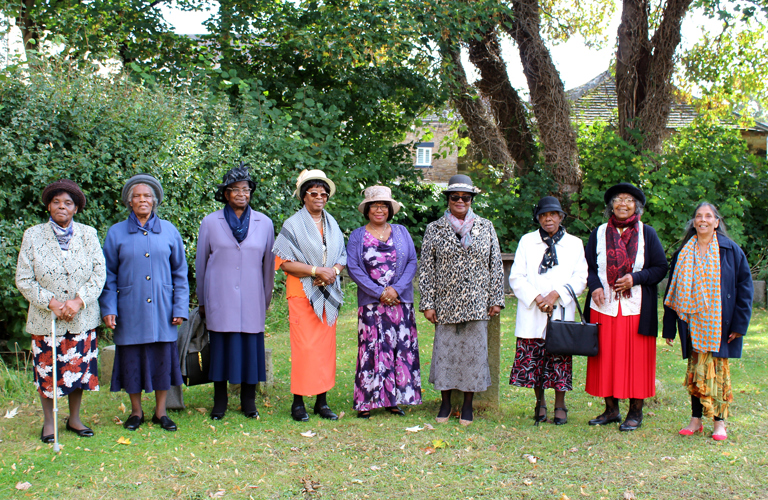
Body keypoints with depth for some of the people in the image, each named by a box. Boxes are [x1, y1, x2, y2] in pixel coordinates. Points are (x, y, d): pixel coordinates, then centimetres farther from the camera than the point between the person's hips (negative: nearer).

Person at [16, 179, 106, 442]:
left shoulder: (88, 234, 2)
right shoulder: (33, 235, -1)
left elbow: (99, 273, -2)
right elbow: (24, 279, -3)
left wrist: (79, 301, -15)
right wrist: (51, 302, -14)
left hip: (82, 319, 1)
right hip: (45, 320, -1)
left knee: (80, 369, 9)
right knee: (47, 372, 6)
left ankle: (74, 418, 26)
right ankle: (49, 422, 23)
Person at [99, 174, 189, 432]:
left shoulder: (169, 231, 6)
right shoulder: (116, 233, 4)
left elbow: (180, 272, 8)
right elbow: (109, 276, 5)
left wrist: (180, 308, 2)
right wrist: (108, 309, -3)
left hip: (162, 311, 1)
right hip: (130, 311, 0)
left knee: (163, 360, 5)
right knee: (132, 361, 5)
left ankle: (160, 411, 19)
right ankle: (136, 412, 21)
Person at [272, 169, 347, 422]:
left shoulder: (332, 225, 14)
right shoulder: (293, 225, -2)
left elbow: (342, 257, 14)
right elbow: (285, 262, -9)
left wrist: (333, 271, -8)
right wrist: (316, 271, -17)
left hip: (328, 294, 5)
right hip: (302, 293, -5)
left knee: (326, 346, 5)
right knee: (304, 348, -8)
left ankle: (322, 401, 12)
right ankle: (298, 402, 1)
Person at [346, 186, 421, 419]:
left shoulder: (401, 232, 11)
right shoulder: (357, 236, 6)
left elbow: (412, 262, 4)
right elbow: (353, 268, -3)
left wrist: (396, 289, -10)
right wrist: (379, 293, -11)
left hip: (401, 301, 2)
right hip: (371, 303, -2)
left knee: (401, 349, 0)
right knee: (372, 349, -5)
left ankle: (394, 399, 8)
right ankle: (367, 401, 1)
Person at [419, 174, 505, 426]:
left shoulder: (486, 227, 8)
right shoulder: (434, 229, 5)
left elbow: (496, 266, 8)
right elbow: (426, 268, 3)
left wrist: (496, 299, 2)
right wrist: (427, 303, -3)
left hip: (477, 304, 1)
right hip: (446, 303, 0)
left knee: (474, 350, 2)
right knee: (445, 349, 2)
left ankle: (468, 404, 16)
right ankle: (445, 402, 18)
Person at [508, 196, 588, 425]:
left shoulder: (575, 244, 10)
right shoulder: (527, 241, 9)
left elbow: (580, 278, 3)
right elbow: (516, 277, 3)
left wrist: (556, 294, -12)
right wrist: (536, 298, -10)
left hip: (562, 313, 0)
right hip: (532, 314, 1)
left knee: (560, 360, -2)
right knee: (532, 360, 1)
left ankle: (560, 405, 11)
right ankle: (540, 403, 18)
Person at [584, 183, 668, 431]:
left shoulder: (647, 233, 5)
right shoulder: (599, 233, 10)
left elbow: (661, 268, 3)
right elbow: (589, 267, 13)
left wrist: (636, 278, -12)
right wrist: (595, 286, -7)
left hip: (636, 308, -2)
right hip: (604, 306, 2)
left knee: (636, 359, -1)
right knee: (606, 357, 4)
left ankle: (636, 411, 9)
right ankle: (611, 409, 15)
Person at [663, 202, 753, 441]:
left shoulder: (731, 251, 0)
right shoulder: (683, 253, 9)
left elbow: (745, 286, 0)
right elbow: (672, 290, 11)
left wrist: (740, 323, -7)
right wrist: (669, 327, 6)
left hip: (719, 322, -3)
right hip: (693, 321, 3)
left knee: (717, 368, -1)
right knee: (696, 369, 4)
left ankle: (720, 421, 10)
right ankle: (696, 419, 13)